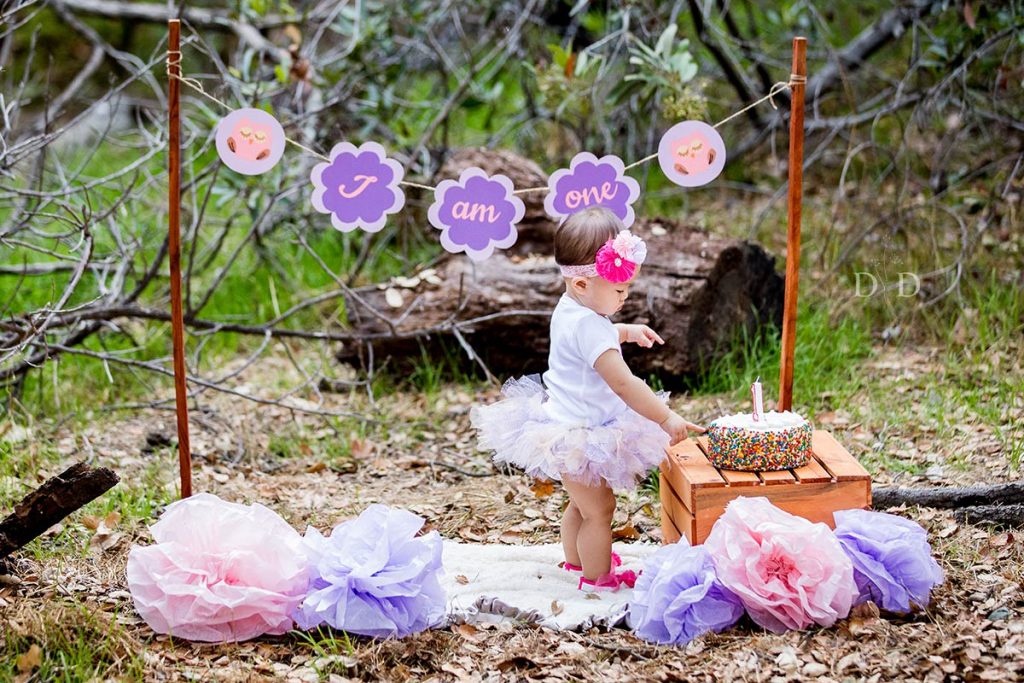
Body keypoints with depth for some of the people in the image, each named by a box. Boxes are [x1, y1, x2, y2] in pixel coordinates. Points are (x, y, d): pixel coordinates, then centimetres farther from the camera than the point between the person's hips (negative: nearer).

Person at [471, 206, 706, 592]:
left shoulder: (568, 309, 2)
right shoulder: (590, 327, -30)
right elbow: (623, 384, -32)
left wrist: (627, 332, 16)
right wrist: (666, 419, -29)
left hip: (565, 427, 11)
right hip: (579, 439, -11)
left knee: (582, 503, 28)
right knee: (599, 508, 4)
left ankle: (576, 560, 47)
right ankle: (597, 578, 19)